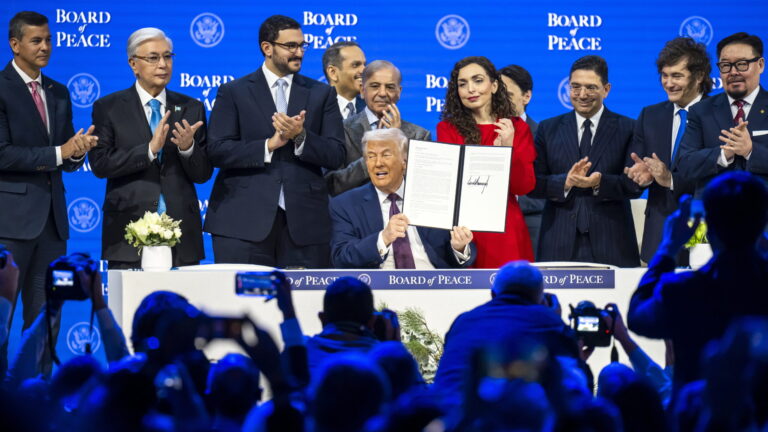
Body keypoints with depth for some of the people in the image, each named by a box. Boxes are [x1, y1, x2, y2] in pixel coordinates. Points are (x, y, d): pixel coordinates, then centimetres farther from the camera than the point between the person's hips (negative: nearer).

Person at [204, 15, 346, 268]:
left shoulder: (321, 94, 14)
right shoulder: (234, 93, 8)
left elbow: (336, 156, 6)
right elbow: (217, 150, -3)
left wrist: (300, 136, -11)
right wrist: (269, 145, -13)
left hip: (303, 222, 2)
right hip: (244, 220, -2)